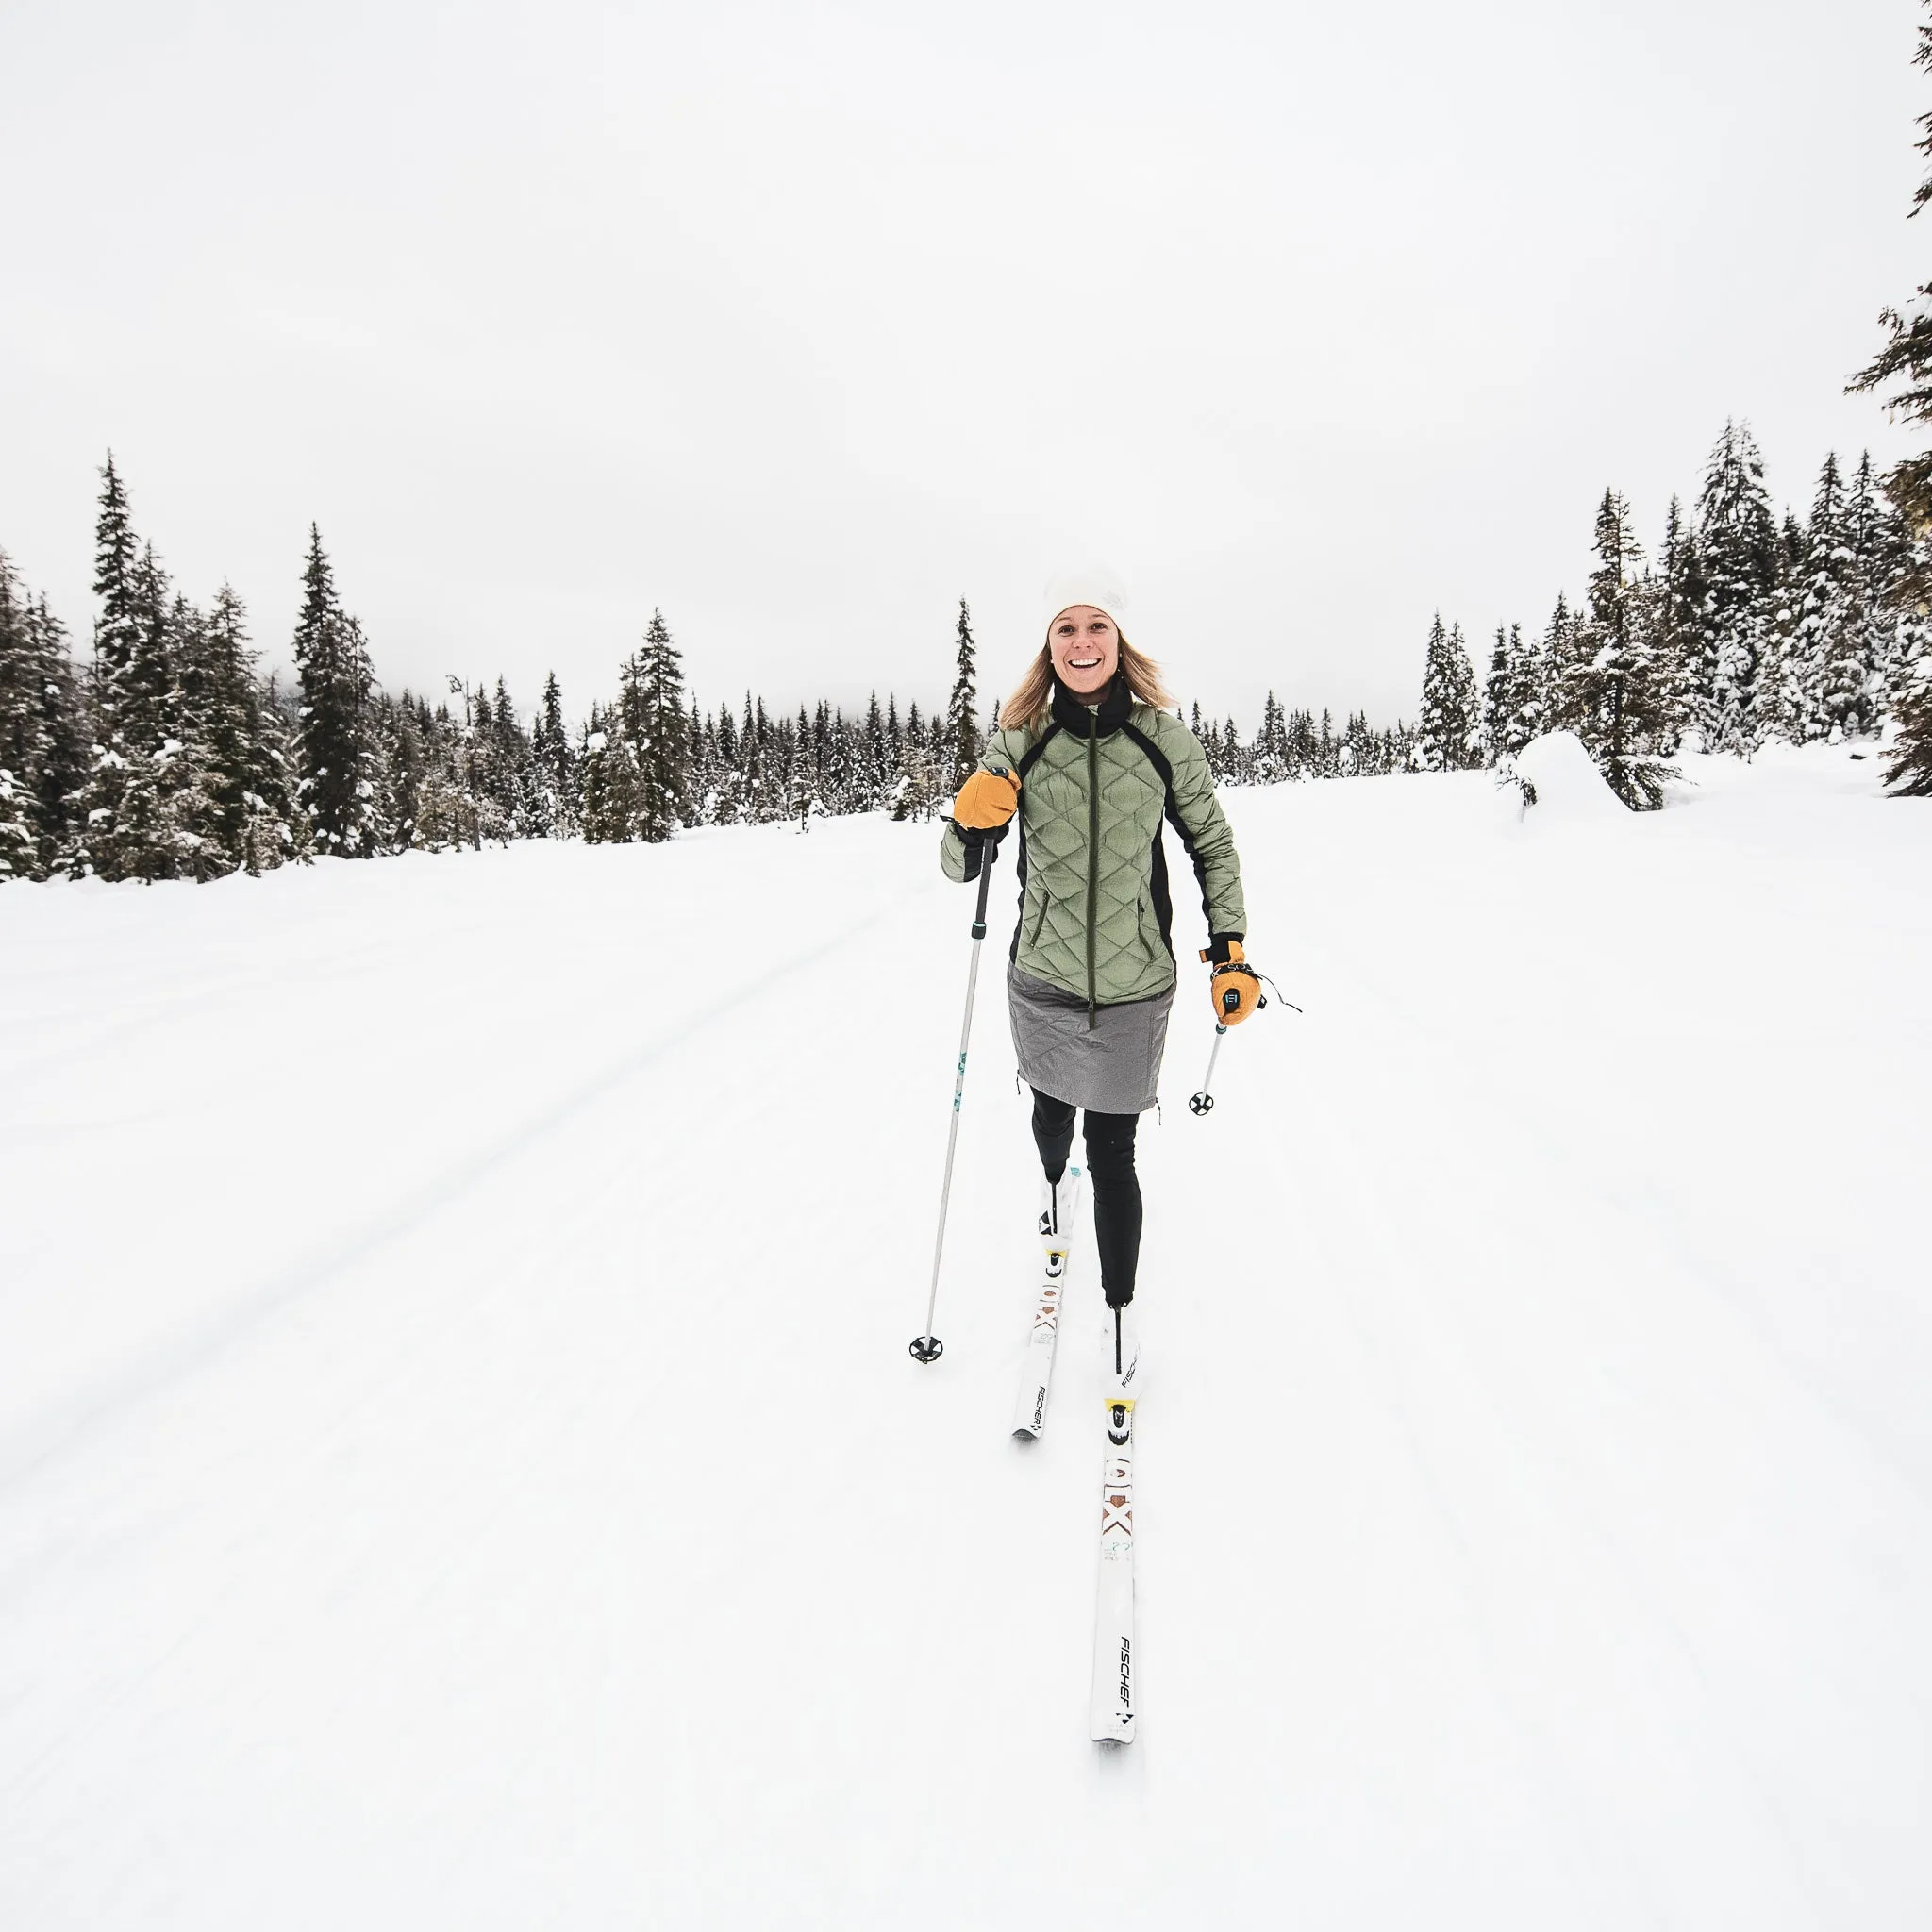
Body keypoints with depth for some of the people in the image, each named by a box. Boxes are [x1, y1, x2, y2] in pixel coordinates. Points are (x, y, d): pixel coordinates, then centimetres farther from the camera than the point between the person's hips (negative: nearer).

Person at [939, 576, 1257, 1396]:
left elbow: (1213, 843, 6)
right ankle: (1052, 1182, 60)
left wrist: (1231, 948, 1)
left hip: (1134, 989, -2)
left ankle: (1122, 1307, 24)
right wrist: (971, 823, -22)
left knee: (1112, 1151, 3)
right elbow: (960, 867, 0)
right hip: (1040, 982, 2)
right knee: (1051, 1112, 24)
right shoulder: (1020, 742, -5)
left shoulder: (1164, 737, -6)